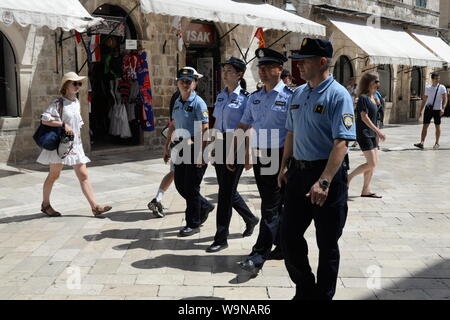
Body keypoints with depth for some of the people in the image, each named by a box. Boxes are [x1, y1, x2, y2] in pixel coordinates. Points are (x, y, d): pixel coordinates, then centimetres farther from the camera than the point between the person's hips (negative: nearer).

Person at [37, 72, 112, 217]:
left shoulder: (77, 103, 11)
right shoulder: (58, 103, -10)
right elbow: (44, 119, -16)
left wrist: (78, 135, 13)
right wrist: (63, 124, -22)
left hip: (75, 144, 6)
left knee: (83, 175, 0)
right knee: (54, 175, 5)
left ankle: (95, 206, -4)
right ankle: (45, 204, 23)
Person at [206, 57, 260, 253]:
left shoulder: (245, 97, -8)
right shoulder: (221, 96, 13)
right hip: (220, 145, 7)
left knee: (226, 191, -5)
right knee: (227, 190, 14)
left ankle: (221, 238, 6)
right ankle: (250, 219, 38)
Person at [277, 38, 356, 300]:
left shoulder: (338, 95, -13)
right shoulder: (298, 94, 10)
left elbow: (341, 142, -22)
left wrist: (324, 182, -29)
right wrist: (285, 167, 15)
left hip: (328, 174, -7)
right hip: (299, 171, 7)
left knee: (327, 243, 7)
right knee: (289, 235, 11)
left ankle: (323, 295, 27)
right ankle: (304, 290, 32)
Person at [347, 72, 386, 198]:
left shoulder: (373, 98, 14)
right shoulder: (363, 98, -13)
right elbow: (364, 117, -18)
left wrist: (377, 133, 18)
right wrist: (378, 130, -19)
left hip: (371, 134, 9)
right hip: (364, 134, -9)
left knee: (373, 163, 8)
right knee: (371, 163, -10)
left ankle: (366, 190, 15)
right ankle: (349, 177, 5)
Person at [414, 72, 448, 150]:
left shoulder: (442, 88, 0)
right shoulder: (428, 88, 8)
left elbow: (445, 99, -6)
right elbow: (424, 100, 14)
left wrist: (443, 108, -21)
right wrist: (421, 110, 10)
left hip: (437, 110, -2)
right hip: (428, 109, 2)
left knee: (437, 126, 6)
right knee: (425, 126, -5)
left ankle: (437, 143, 18)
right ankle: (421, 143, -9)